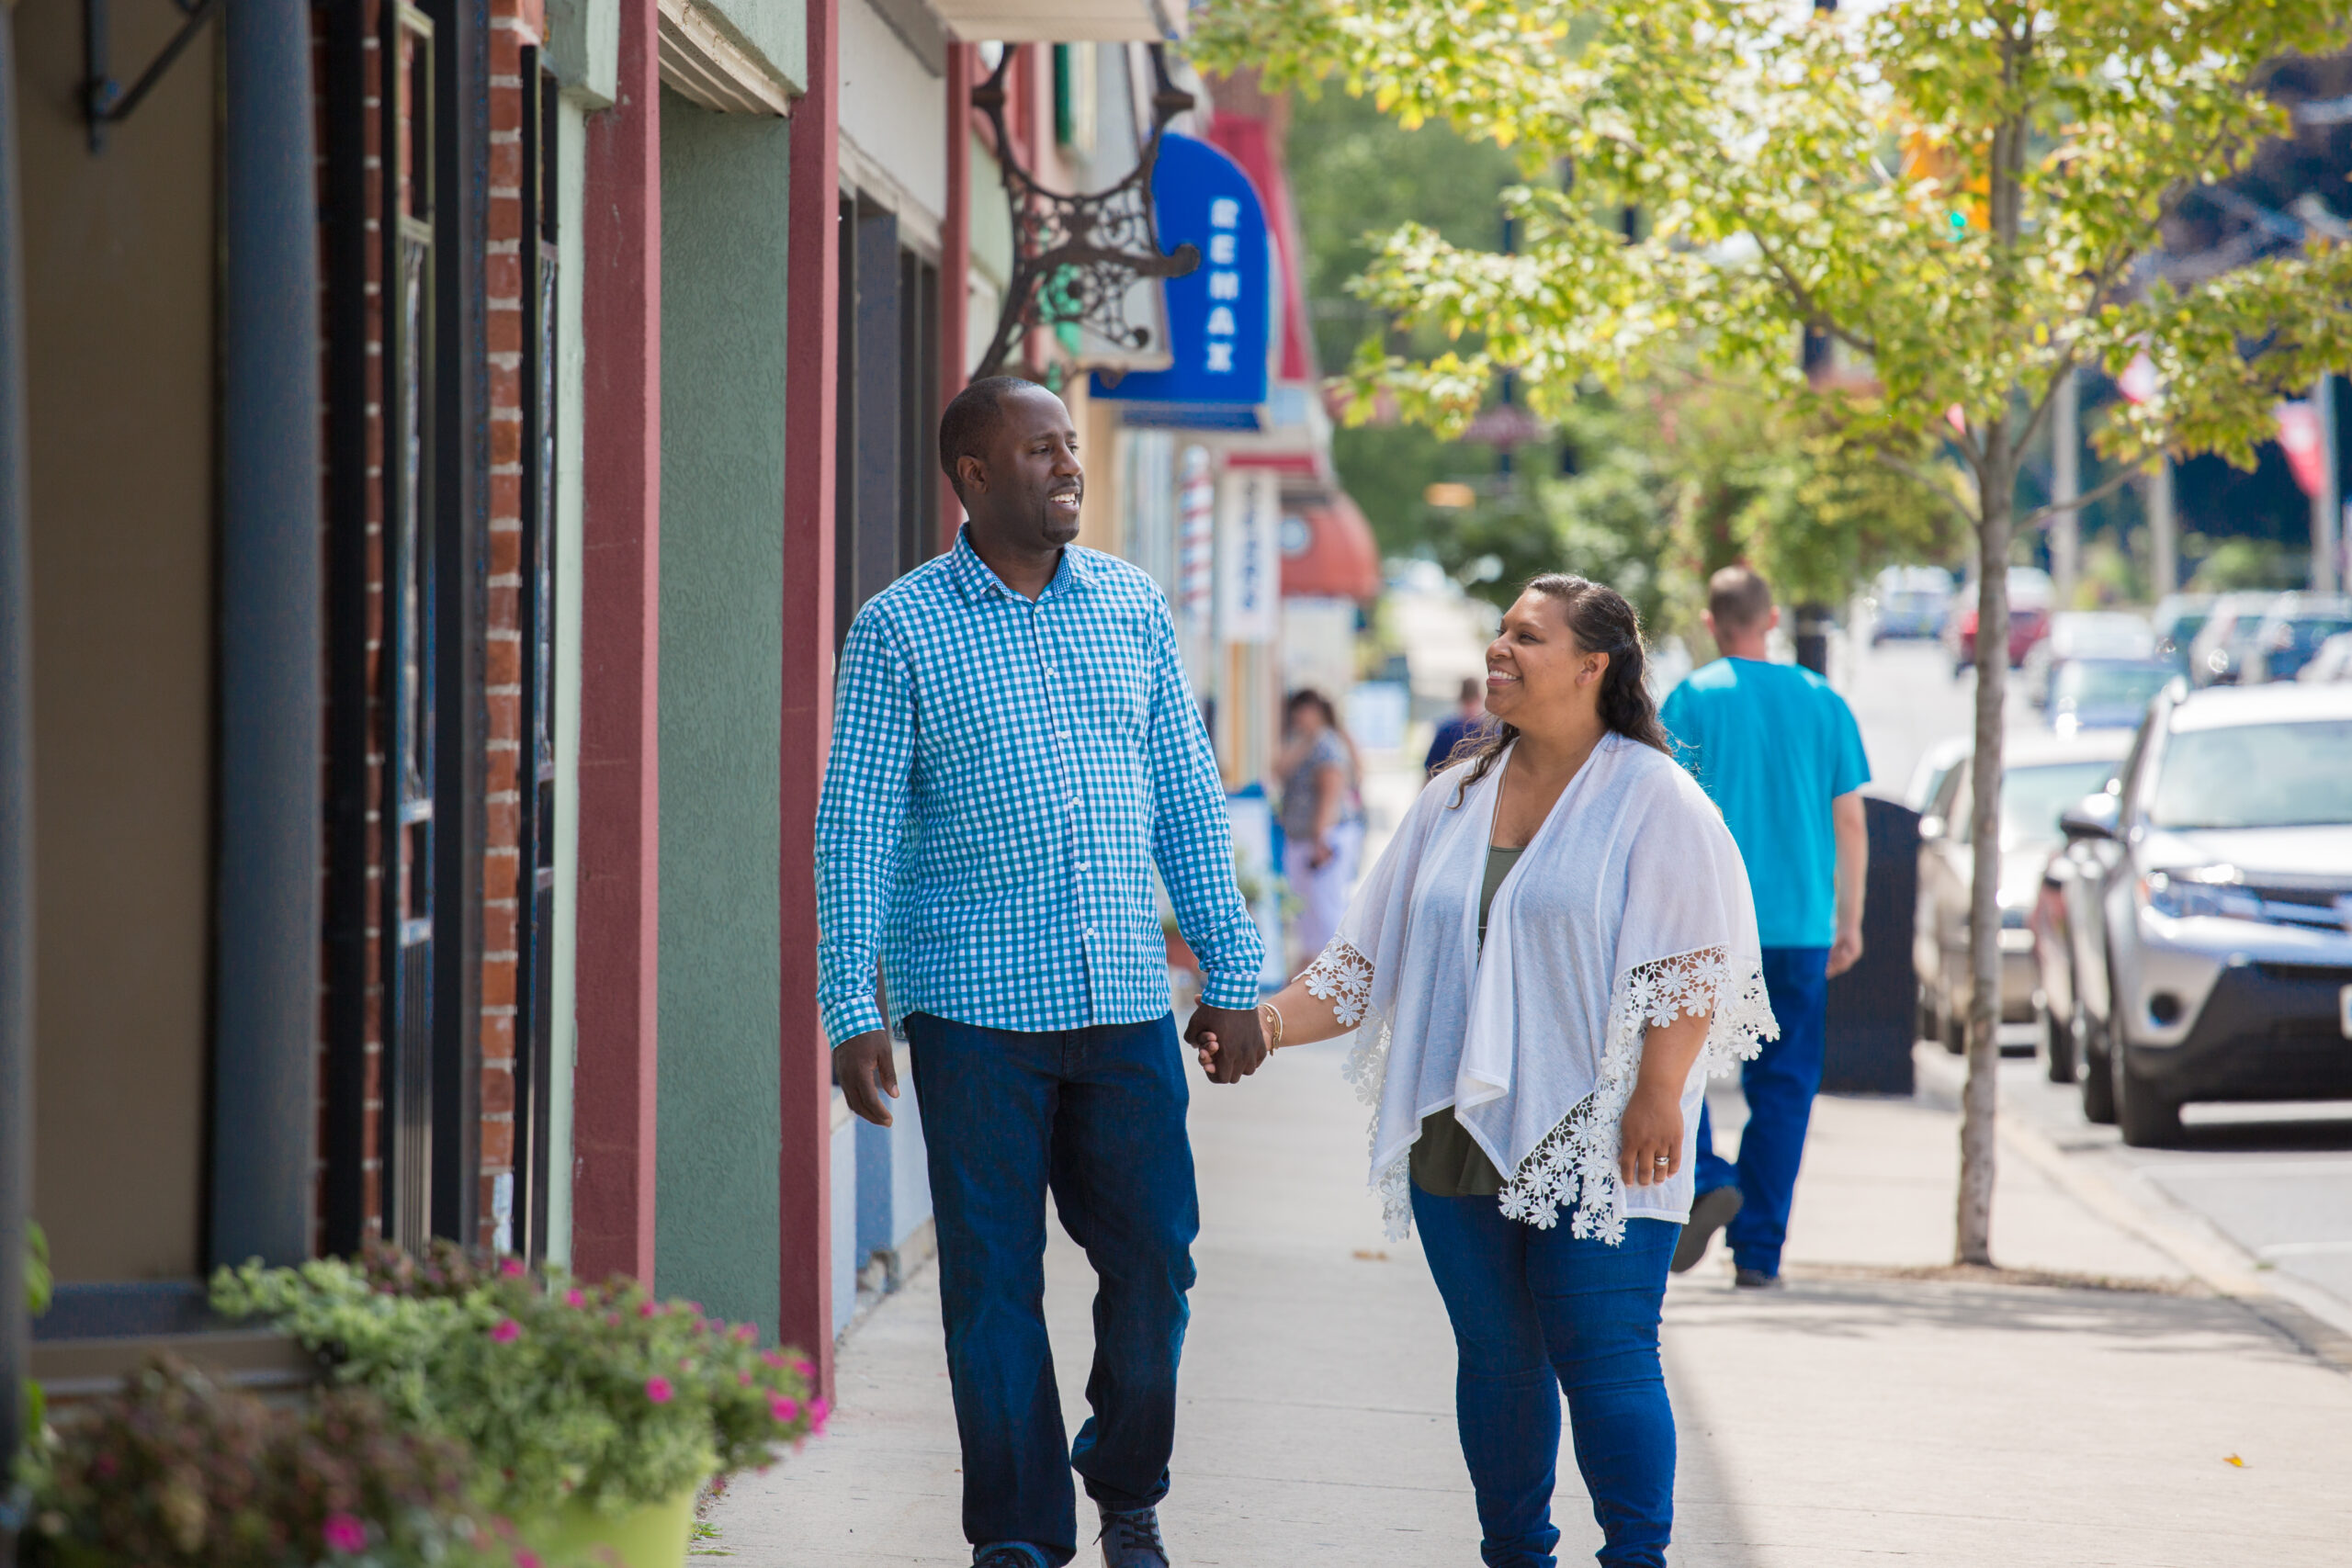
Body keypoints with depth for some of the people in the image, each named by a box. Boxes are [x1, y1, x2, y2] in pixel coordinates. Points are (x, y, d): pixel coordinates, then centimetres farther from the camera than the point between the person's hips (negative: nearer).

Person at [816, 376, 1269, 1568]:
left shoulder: (1131, 606, 9)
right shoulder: (900, 628, -2)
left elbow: (1187, 796, 13)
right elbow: (854, 828, -2)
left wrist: (1229, 973, 11)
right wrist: (853, 1010, -8)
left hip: (1124, 999, 3)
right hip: (976, 1005, -3)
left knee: (1155, 1256, 3)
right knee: (993, 1277, 1)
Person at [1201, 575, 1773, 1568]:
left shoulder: (1650, 797, -2)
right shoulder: (1453, 800, 14)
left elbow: (1692, 963, -8)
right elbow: (1370, 962, 15)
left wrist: (1658, 1095, -17)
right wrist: (1270, 1020, 2)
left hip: (1591, 1143, -6)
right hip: (1461, 1138, 6)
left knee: (1604, 1358, -9)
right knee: (1495, 1358, 9)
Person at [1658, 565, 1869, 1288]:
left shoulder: (1692, 698, -3)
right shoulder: (1822, 701, 7)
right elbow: (1850, 824, 8)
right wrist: (1849, 921, 16)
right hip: (1801, 924, 3)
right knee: (1782, 1082, 8)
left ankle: (1704, 1176, -16)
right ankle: (1758, 1249, 6)